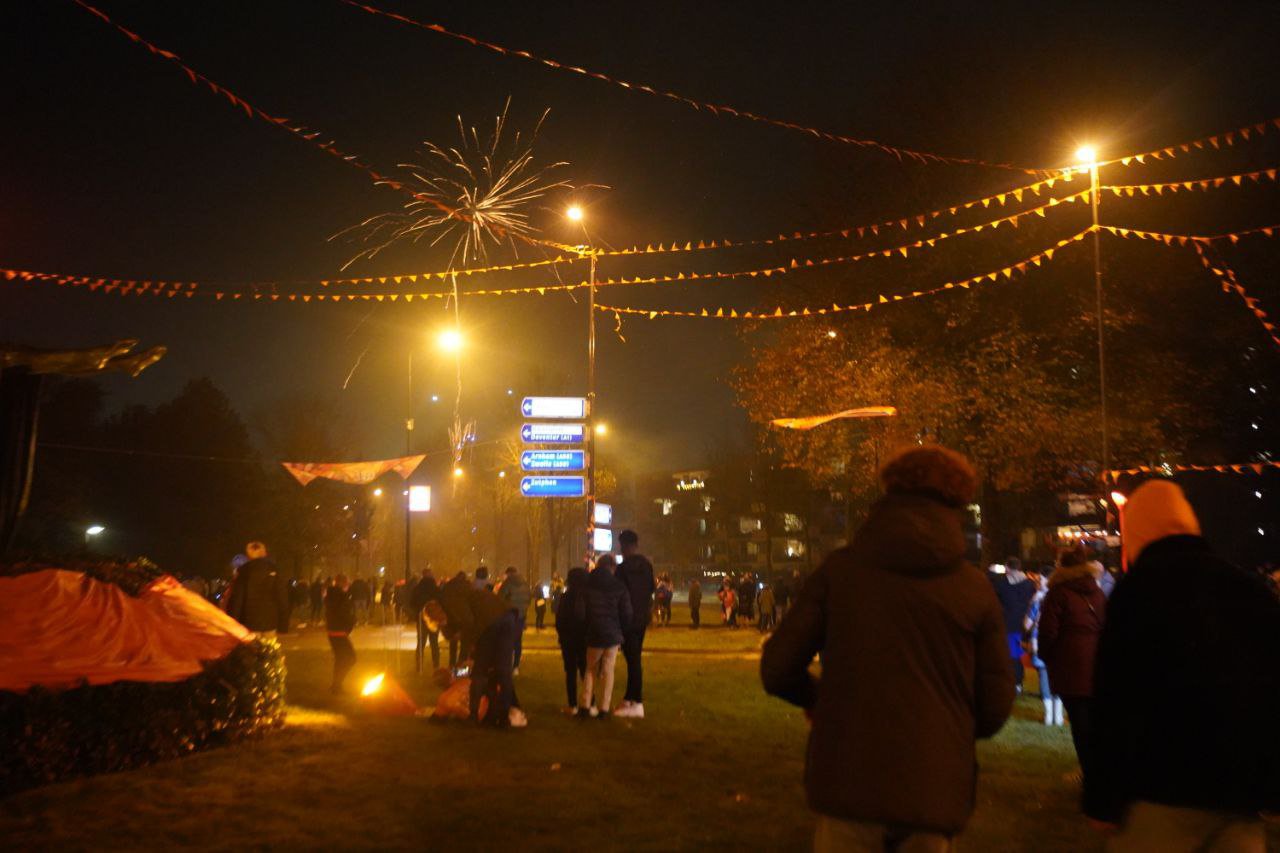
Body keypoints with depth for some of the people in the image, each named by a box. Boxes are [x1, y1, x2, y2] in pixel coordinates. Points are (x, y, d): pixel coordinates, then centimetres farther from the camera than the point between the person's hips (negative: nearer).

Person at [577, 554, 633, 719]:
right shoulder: (619, 587, -6)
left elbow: (580, 611, -5)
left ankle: (585, 706, 9)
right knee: (608, 671, 6)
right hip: (613, 634, -1)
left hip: (594, 635, 1)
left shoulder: (587, 586, -4)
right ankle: (604, 709, 3)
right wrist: (622, 632, 12)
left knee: (590, 670, 15)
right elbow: (627, 614, -4)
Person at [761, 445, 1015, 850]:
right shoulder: (975, 588, -1)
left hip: (848, 782, -1)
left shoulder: (839, 568, -3)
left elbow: (777, 671, -4)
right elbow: (993, 709, 1)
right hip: (934, 791, 1)